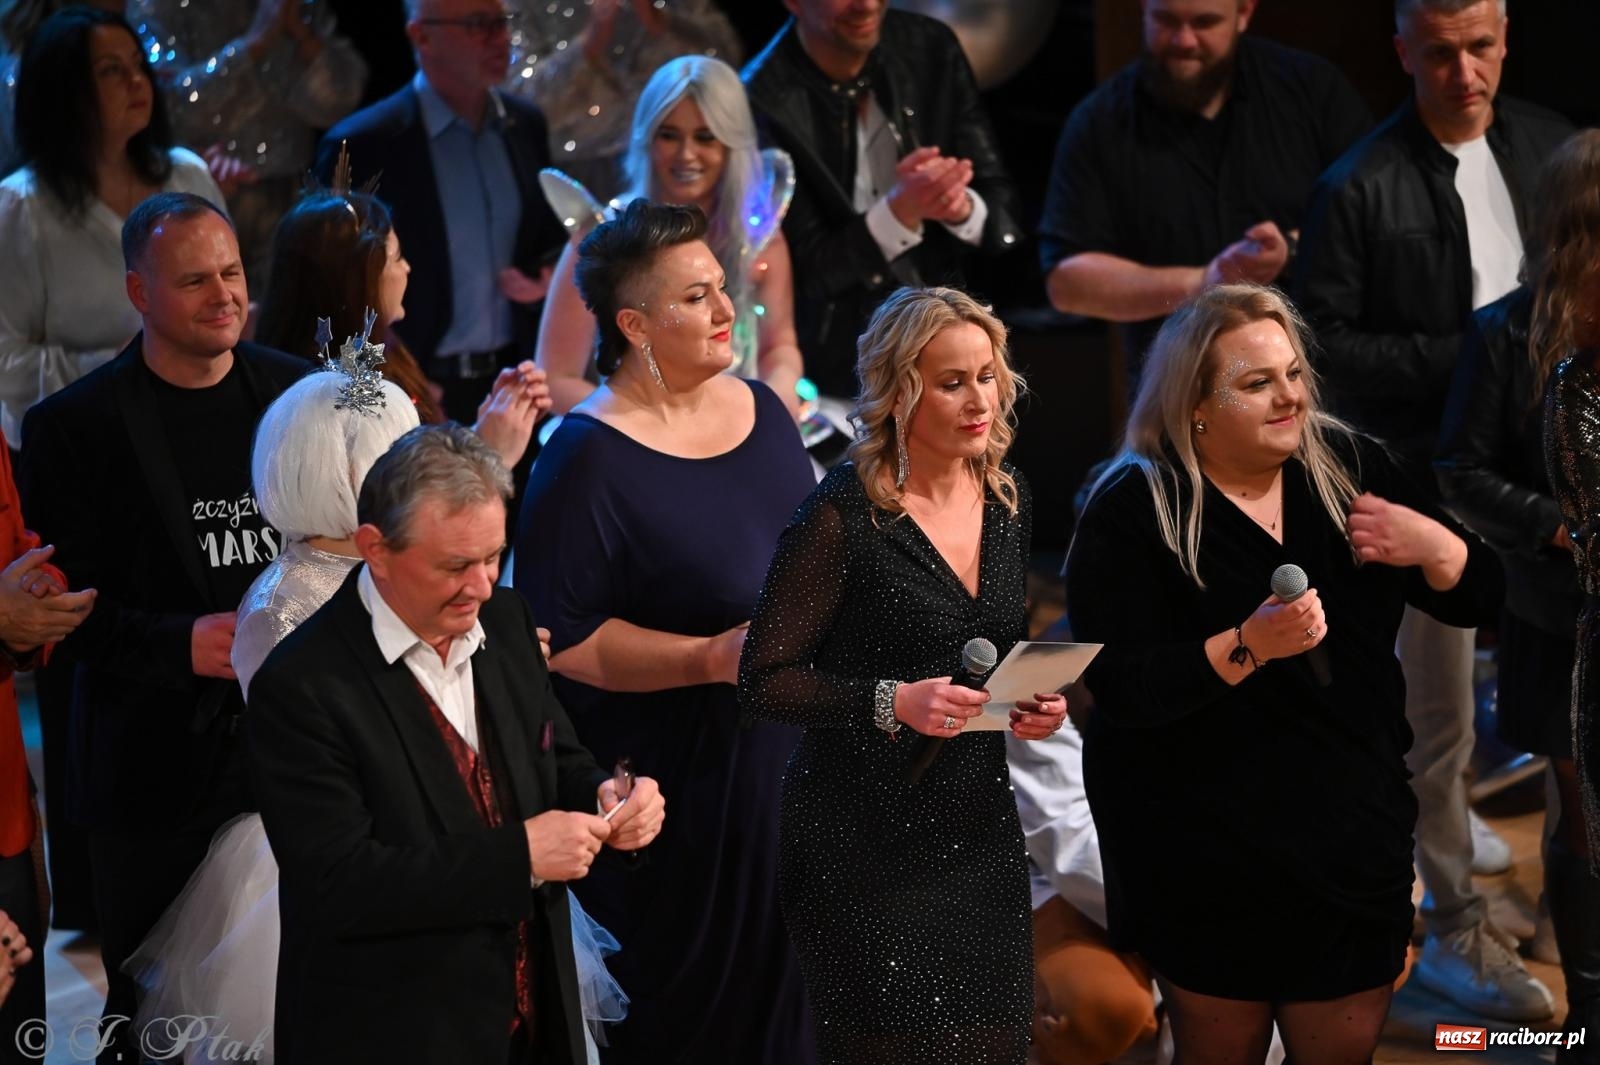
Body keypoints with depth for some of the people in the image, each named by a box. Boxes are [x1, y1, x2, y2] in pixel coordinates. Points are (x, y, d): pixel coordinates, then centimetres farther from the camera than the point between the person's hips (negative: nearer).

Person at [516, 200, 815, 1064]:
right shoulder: (589, 459, -16)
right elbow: (563, 640, -17)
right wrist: (712, 659, -24)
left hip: (796, 762, 7)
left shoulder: (760, 409, 7)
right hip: (680, 790, -7)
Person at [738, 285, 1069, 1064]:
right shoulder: (842, 516, -15)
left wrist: (1033, 699, 0)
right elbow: (763, 682, -13)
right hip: (864, 844, -6)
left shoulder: (1006, 495, 6)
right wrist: (890, 703, -25)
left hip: (980, 825, 6)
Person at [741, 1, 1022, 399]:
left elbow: (1002, 207, -2)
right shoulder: (765, 102, -18)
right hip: (835, 367, -4)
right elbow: (806, 271, -15)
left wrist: (962, 208, -25)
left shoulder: (931, 48, -4)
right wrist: (900, 211, -31)